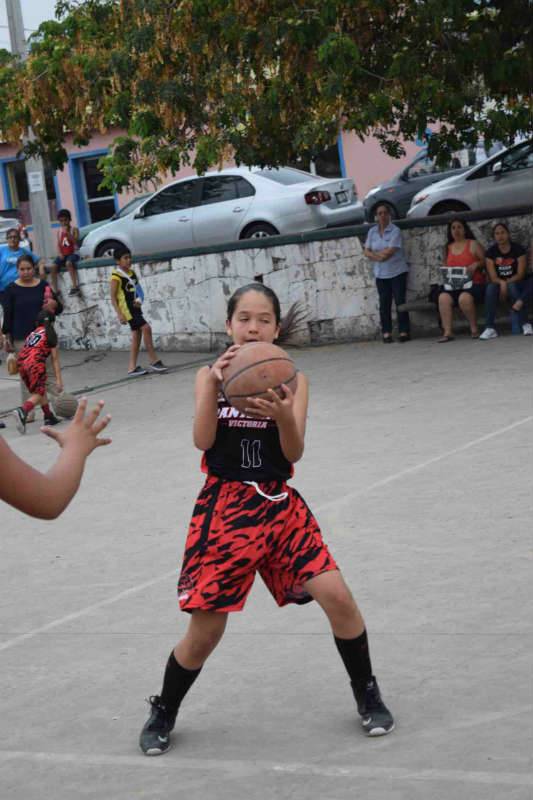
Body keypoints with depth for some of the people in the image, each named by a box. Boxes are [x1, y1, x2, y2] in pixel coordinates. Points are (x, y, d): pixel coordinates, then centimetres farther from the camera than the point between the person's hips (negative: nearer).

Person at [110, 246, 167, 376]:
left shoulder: (132, 273, 9)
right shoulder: (116, 276, -13)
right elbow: (113, 297, -13)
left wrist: (139, 300, -3)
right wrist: (119, 314, -20)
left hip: (135, 307, 9)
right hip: (126, 308, -8)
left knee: (137, 335, 9)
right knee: (146, 328, -14)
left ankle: (132, 367, 12)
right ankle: (154, 361, -6)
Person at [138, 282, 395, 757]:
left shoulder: (291, 379, 0)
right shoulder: (211, 376, 1)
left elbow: (295, 453, -9)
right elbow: (203, 441, -13)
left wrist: (283, 415, -30)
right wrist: (215, 381, -26)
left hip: (281, 506, 1)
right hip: (225, 508, -1)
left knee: (339, 600, -11)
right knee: (205, 631, 0)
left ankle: (367, 695, 14)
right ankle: (163, 714, 25)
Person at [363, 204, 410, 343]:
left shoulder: (395, 231, -8)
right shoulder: (372, 232, 8)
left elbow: (390, 251, -17)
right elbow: (367, 252, 5)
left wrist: (374, 253, -6)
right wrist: (379, 256, -12)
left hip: (397, 272, -4)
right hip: (381, 274, 4)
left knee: (400, 301, -5)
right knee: (384, 303, 2)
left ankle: (404, 331, -2)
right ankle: (386, 333, 4)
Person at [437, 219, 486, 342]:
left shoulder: (473, 244, 7)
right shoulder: (448, 248, 19)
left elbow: (485, 261, 5)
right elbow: (445, 267, 25)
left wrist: (476, 264, -15)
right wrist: (446, 274, 3)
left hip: (473, 283, -4)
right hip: (453, 285, 4)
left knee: (464, 298, -36)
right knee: (443, 297, -28)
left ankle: (474, 329, -18)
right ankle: (447, 332, -29)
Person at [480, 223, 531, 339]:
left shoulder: (518, 249, -8)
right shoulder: (491, 252, -3)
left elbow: (520, 274, -11)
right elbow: (493, 277, -9)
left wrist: (507, 282, -26)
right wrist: (502, 283, -31)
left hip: (517, 284, -2)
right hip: (499, 283, 2)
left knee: (511, 286, -36)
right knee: (490, 288, -31)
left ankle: (525, 324, -26)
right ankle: (490, 328, -34)